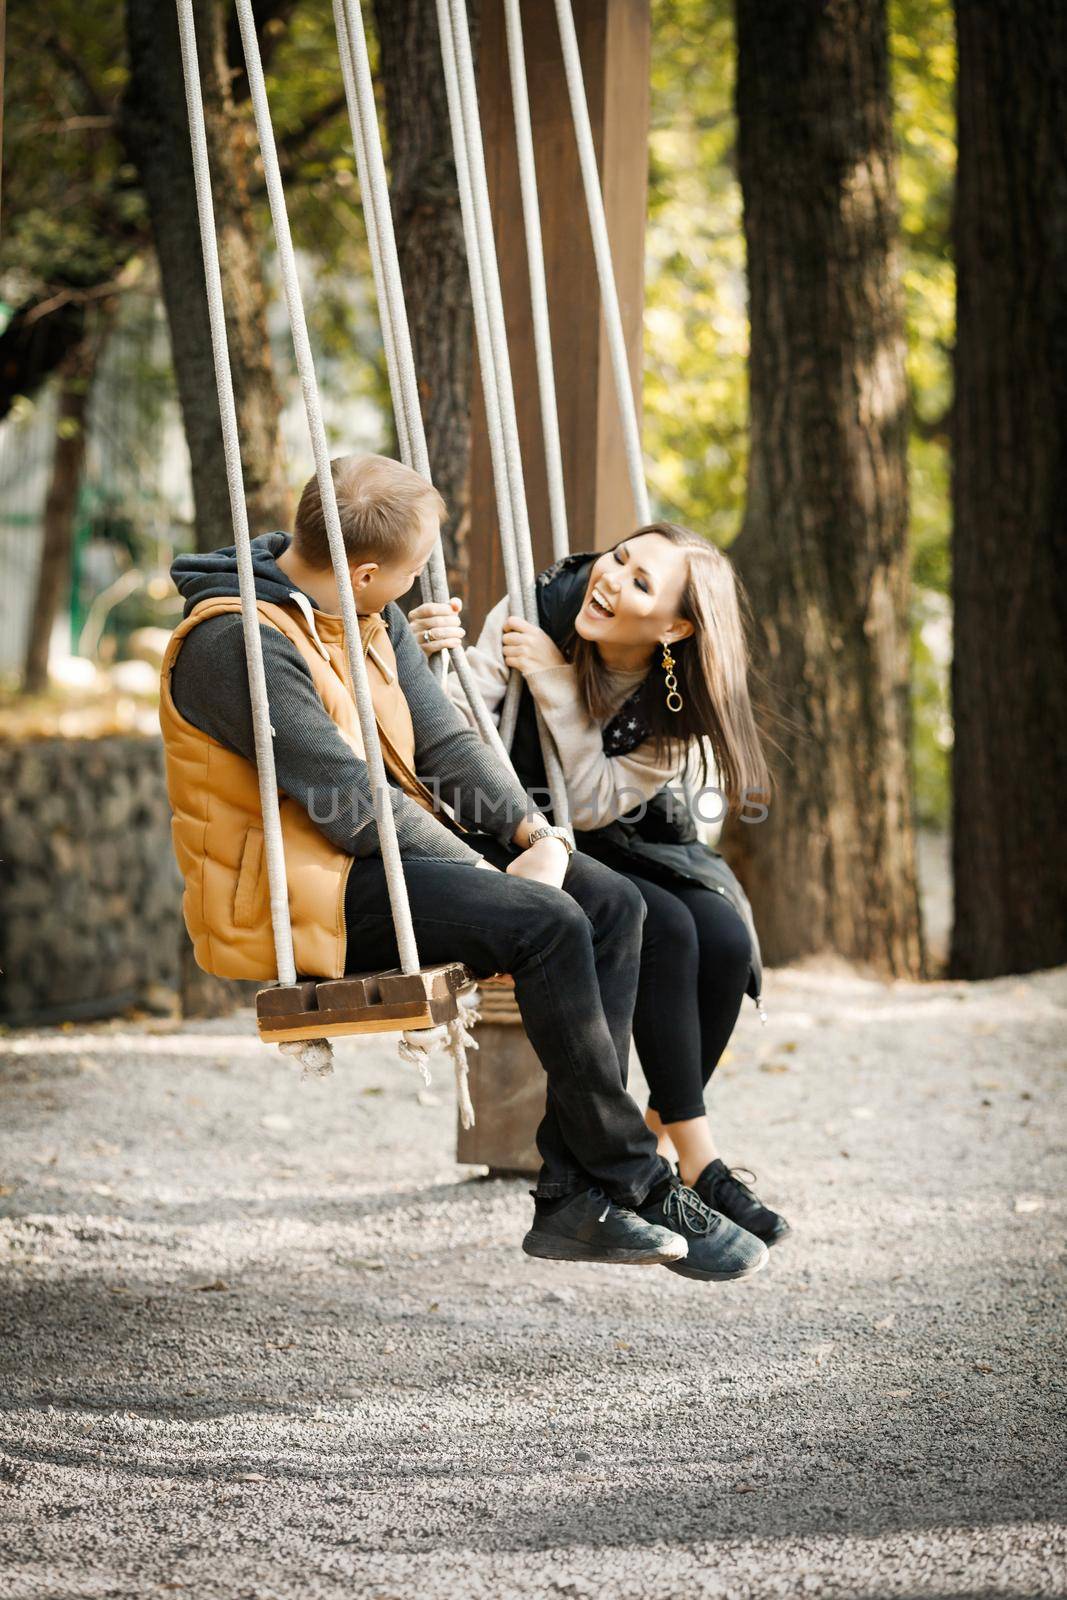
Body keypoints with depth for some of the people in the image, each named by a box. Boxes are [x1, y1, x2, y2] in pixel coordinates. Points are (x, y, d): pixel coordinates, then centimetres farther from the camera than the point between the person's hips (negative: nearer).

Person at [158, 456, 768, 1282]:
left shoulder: (375, 618, 12)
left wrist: (537, 836, -8)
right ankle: (641, 1187, -17)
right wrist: (490, 874, -16)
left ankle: (573, 1196, -17)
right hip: (302, 890, -9)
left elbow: (445, 742, 9)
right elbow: (347, 802, -21)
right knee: (545, 924, -27)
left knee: (611, 903, -12)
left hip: (400, 849, 9)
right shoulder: (236, 641, -18)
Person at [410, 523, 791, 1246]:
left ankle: (657, 1139, -5)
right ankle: (698, 1160, -22)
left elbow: (596, 806, -20)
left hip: (623, 844, 3)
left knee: (726, 939, -25)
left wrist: (557, 691, -29)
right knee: (663, 929, -29)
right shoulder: (535, 613, -18)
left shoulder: (684, 701, -13)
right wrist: (435, 664, -38)